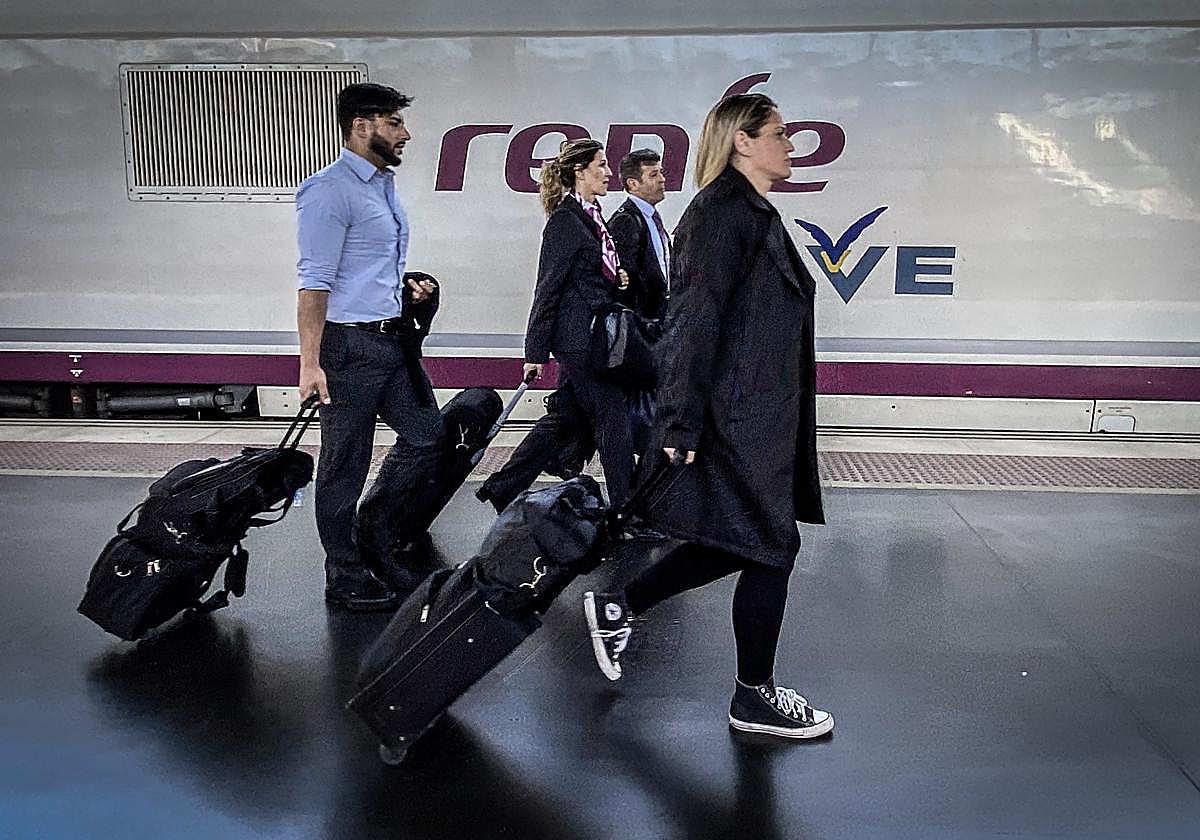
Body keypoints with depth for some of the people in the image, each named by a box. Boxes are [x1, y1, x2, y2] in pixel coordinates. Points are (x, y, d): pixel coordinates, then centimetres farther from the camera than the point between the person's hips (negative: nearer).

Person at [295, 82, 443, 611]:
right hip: (350, 345, -9)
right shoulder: (331, 190, -14)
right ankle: (346, 579, 13)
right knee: (345, 467, 1)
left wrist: (406, 287, 10)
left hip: (392, 339, 10)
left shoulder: (385, 185, 16)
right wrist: (311, 363, -24)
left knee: (426, 438, 14)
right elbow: (315, 282, -20)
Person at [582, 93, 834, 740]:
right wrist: (682, 425, -23)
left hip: (758, 414, 10)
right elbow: (695, 320, -21)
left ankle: (616, 607, 28)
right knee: (770, 547, 1)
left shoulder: (750, 212, 17)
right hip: (736, 417, -10)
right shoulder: (723, 211, -14)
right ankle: (755, 698, 18)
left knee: (734, 540, 16)